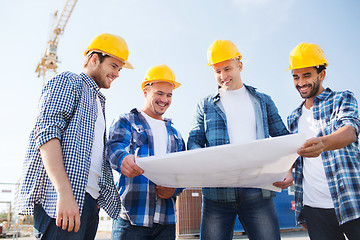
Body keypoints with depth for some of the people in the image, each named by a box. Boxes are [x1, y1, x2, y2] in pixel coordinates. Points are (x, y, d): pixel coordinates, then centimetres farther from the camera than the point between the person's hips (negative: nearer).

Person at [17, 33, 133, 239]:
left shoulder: (98, 101, 27)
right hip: (64, 199, -8)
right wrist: (65, 194, -23)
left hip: (89, 200, 8)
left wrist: (98, 198, 15)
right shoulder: (67, 81, 3)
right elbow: (47, 133, -13)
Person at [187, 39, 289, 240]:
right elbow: (194, 141, 9)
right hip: (217, 192, 0)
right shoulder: (206, 105, 15)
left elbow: (283, 138, 16)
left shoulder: (263, 101, 17)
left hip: (258, 191, 1)